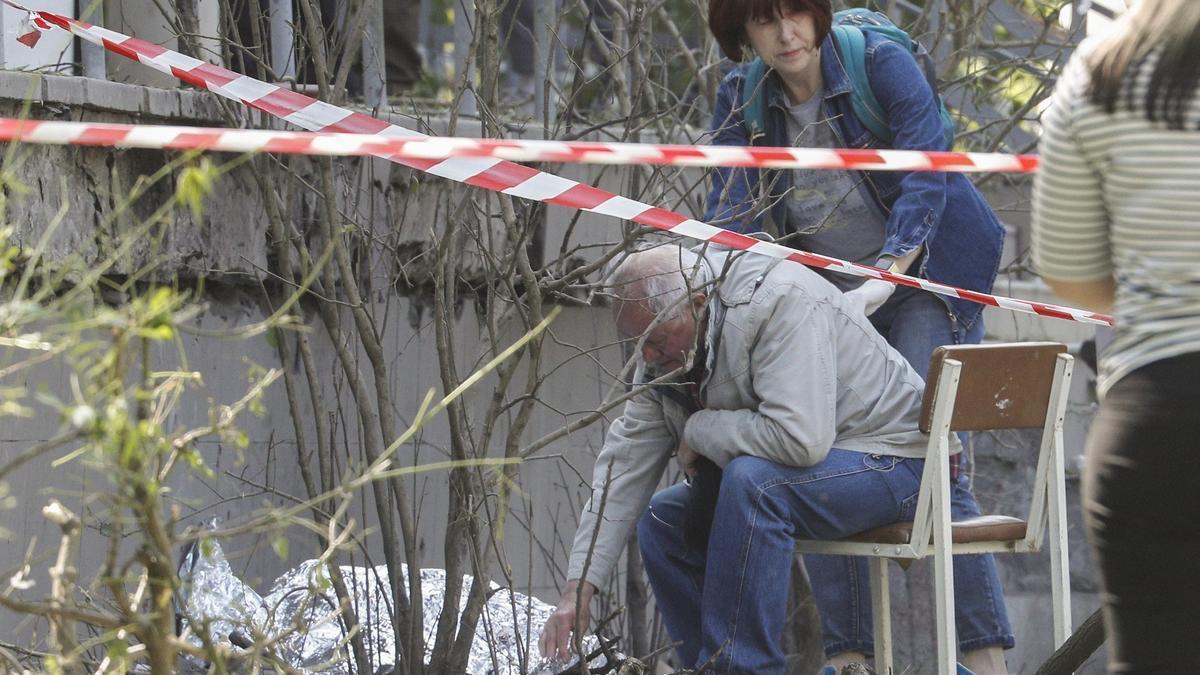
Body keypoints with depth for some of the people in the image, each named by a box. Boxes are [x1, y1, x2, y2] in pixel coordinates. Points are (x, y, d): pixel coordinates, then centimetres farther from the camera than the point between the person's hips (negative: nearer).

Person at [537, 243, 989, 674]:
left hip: (892, 461, -9)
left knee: (751, 481, -33)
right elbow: (625, 462, -2)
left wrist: (699, 430, -21)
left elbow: (799, 438, -37)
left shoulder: (782, 303, -28)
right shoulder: (665, 341, -2)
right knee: (663, 521, 0)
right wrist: (578, 588, -8)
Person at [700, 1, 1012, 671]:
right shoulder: (741, 99, -1)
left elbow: (925, 178, -22)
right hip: (827, 299, 5)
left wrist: (884, 277, -34)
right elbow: (733, 207, -8)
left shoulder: (884, 64, -14)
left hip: (922, 279, -5)